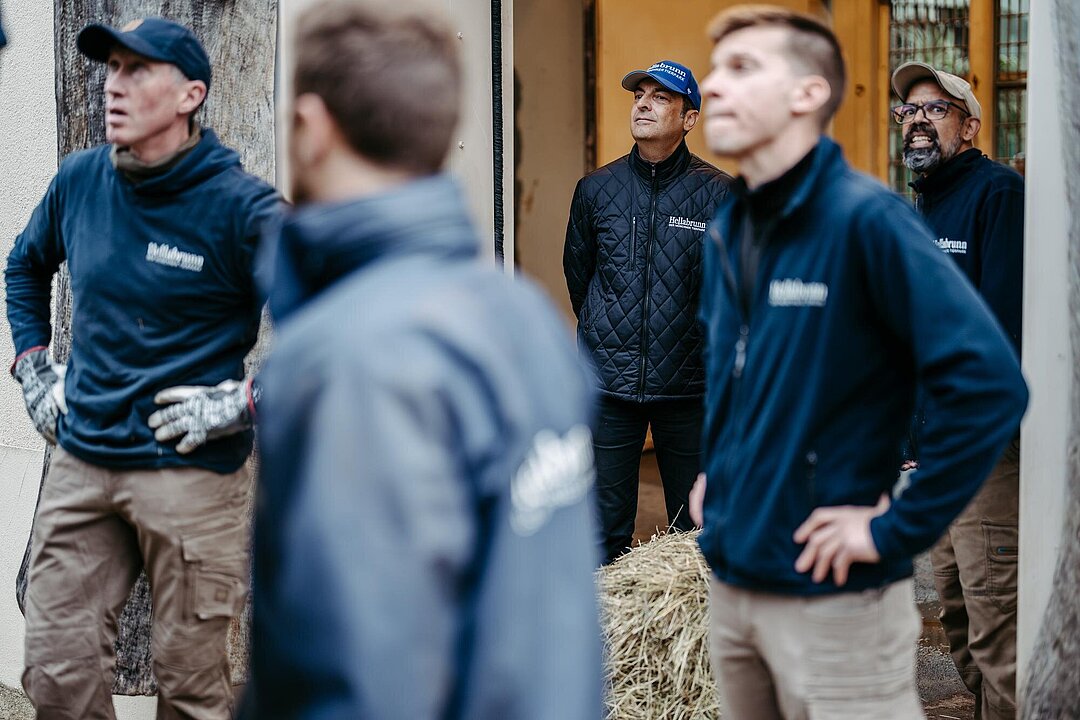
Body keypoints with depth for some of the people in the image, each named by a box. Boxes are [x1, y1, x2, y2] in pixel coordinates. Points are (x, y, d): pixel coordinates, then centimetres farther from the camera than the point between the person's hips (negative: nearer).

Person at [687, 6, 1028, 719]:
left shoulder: (866, 219, -16)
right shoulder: (726, 230, 8)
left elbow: (991, 384, -23)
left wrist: (900, 526, -19)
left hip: (832, 599, -7)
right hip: (730, 585, 7)